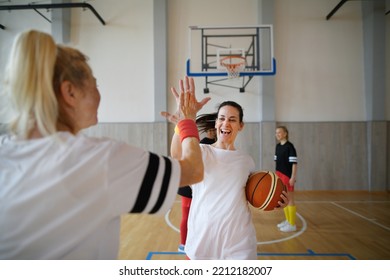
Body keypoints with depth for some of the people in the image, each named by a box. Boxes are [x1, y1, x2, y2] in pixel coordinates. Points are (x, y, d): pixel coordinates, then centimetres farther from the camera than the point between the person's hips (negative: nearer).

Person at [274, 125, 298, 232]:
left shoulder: (289, 146, -13)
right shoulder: (278, 146, 10)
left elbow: (294, 163, -15)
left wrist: (293, 177, -19)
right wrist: (276, 174, 14)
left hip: (288, 176, -7)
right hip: (279, 175, 8)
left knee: (289, 200, 0)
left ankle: (292, 224, 10)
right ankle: (288, 220, 29)